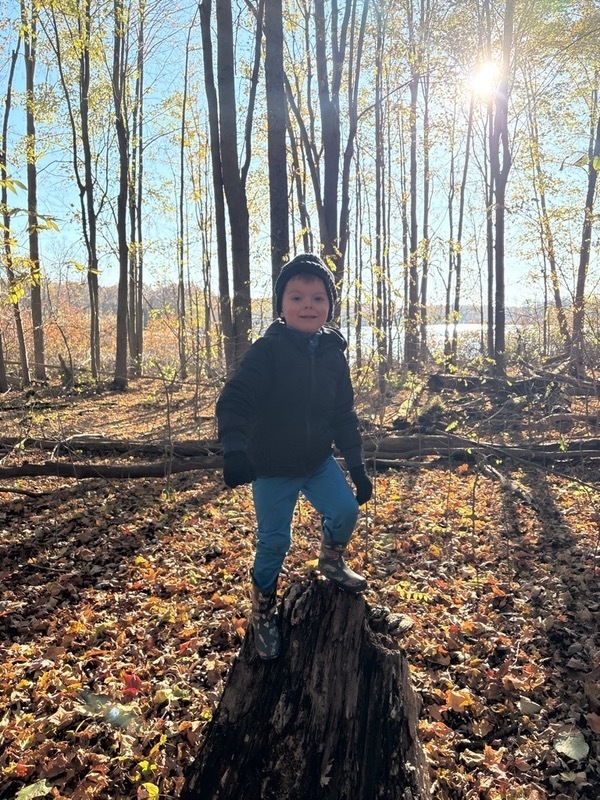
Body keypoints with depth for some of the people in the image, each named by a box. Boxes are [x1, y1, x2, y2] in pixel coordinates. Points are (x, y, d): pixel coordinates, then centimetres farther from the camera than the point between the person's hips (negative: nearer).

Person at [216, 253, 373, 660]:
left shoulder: (333, 354, 0)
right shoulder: (267, 350, -17)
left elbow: (344, 414, 8)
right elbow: (234, 401, -26)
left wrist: (357, 465, 7)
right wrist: (235, 449, -43)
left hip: (319, 460, 4)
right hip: (272, 467, -4)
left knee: (346, 511, -6)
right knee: (274, 541, 2)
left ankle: (331, 561, 29)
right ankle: (264, 611, 27)